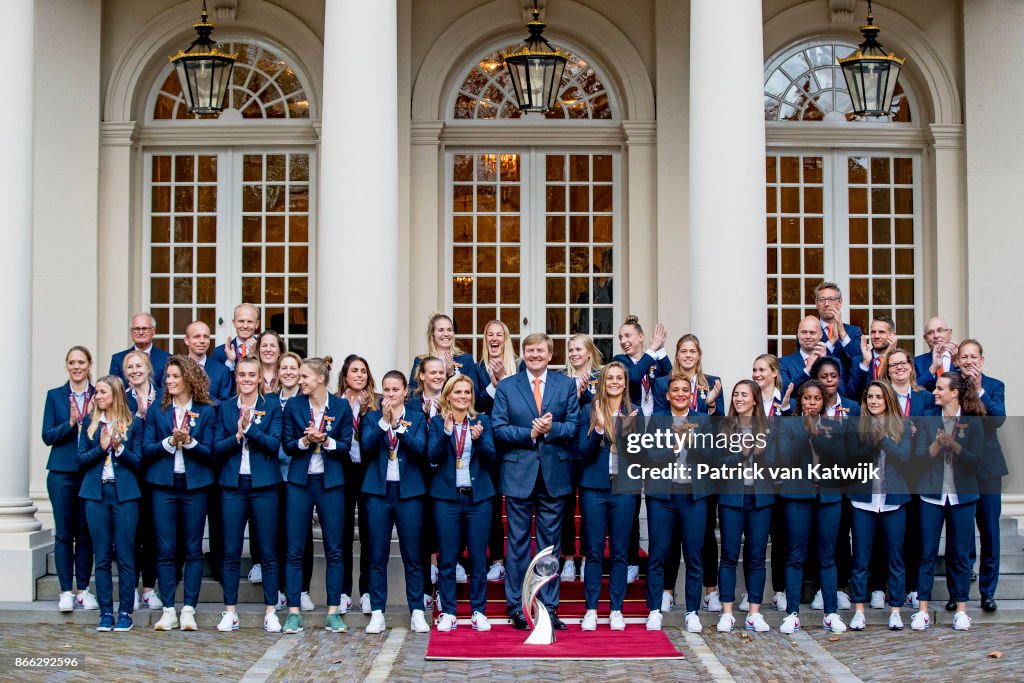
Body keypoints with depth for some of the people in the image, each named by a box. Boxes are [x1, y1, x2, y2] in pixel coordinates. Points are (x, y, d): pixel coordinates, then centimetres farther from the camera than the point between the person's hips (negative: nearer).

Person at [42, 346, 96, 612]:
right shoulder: (55, 396, 6)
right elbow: (48, 436, 0)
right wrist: (71, 423, -15)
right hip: (62, 473, 0)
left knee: (86, 533, 5)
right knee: (64, 533, 1)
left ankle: (83, 589, 13)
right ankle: (66, 591, 7)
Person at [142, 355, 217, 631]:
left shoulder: (206, 412, 5)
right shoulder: (157, 412, 10)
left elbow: (210, 452, 0)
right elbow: (146, 449, 3)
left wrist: (189, 442, -17)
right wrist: (170, 442, -13)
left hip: (194, 485, -1)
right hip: (163, 484, 1)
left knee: (193, 549, 1)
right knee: (165, 550, 0)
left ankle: (189, 610, 5)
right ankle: (168, 610, 6)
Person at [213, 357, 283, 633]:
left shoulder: (272, 406, 4)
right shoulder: (225, 408, 10)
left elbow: (275, 444, -8)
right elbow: (217, 449, 3)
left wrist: (249, 427, -17)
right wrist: (237, 435, -14)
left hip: (264, 485, -2)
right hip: (233, 485, 2)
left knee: (268, 552, 1)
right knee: (231, 552, 3)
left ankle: (270, 612, 7)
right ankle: (230, 612, 11)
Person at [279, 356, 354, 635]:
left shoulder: (341, 406, 1)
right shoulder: (293, 405, 3)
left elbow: (346, 447, 1)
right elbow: (287, 445, 2)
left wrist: (326, 441, -17)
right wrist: (305, 440, -17)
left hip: (331, 483, 0)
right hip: (300, 481, 1)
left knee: (334, 550, 3)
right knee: (294, 550, 0)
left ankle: (333, 612, 10)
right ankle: (293, 612, 5)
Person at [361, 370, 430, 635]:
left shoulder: (417, 417, 7)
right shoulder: (372, 417, 8)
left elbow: (420, 449, -9)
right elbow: (366, 446, -9)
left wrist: (398, 425, -19)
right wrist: (384, 421, -20)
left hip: (409, 491, -1)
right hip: (378, 490, 1)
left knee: (412, 555, 1)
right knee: (377, 555, 2)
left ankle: (417, 612, 7)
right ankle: (377, 612, 7)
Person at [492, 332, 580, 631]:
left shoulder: (566, 385, 8)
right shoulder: (506, 387, 5)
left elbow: (574, 426, 1)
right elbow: (498, 429, -3)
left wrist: (551, 429, -17)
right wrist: (529, 434, -16)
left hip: (555, 474, 1)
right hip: (518, 473, -1)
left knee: (551, 543, 6)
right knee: (518, 542, 4)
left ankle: (549, 607, 13)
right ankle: (517, 608, 11)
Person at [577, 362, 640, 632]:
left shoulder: (634, 412, 7)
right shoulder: (590, 411, 4)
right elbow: (584, 453, -3)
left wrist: (630, 429, -13)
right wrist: (599, 428, -18)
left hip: (624, 487, 1)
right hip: (594, 487, -1)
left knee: (620, 551, 5)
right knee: (594, 551, 2)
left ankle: (616, 610, 13)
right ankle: (591, 610, 9)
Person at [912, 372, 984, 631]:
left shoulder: (973, 423, 1)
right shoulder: (926, 421, 5)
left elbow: (975, 460, -7)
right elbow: (920, 459, -3)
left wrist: (954, 445, -21)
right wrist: (937, 444, -20)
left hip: (963, 496, -1)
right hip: (931, 495, 1)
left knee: (960, 554, 4)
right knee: (927, 553, 1)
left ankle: (961, 610, 13)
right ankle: (923, 610, 5)